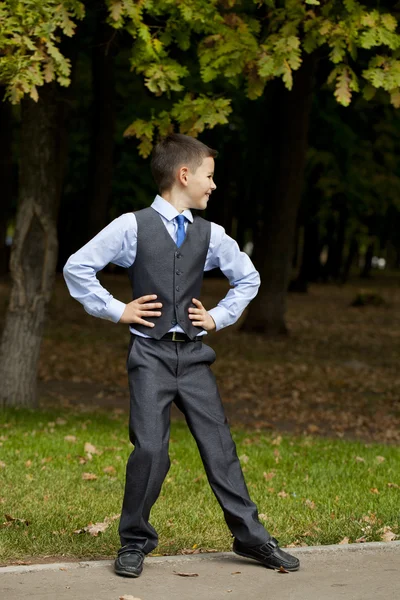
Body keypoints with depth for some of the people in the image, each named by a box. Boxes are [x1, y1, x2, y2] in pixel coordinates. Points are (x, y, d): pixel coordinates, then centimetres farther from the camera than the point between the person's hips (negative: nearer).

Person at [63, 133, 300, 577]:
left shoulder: (210, 234, 9)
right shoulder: (132, 226, -3)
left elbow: (247, 279, 24)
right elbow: (77, 268, -1)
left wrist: (219, 317, 13)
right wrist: (116, 310, -3)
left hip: (194, 354, 4)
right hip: (150, 353, -4)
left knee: (219, 446, 4)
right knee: (150, 450, -11)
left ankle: (251, 537, 12)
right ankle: (134, 542, 6)